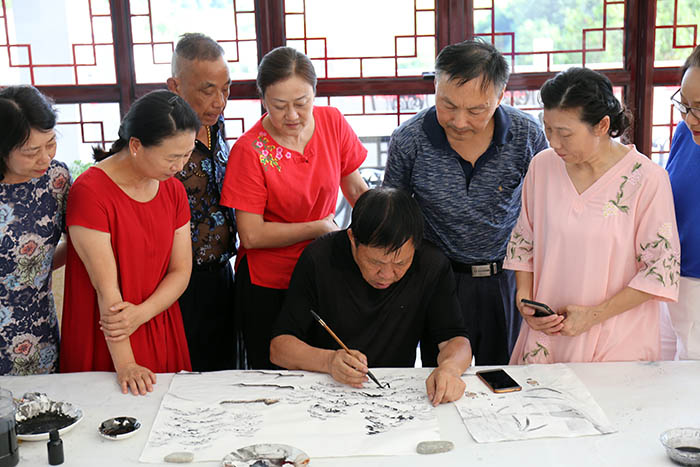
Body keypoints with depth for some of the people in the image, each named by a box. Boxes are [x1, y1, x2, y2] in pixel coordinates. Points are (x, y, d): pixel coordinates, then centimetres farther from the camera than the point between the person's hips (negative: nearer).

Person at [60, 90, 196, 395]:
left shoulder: (174, 190, 4)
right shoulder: (90, 191, -17)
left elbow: (181, 270, 2)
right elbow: (106, 287, -20)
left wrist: (141, 313, -16)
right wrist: (125, 365, -21)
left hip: (161, 334, 6)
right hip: (103, 344, -5)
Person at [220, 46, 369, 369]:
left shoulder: (332, 122, -4)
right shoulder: (250, 149, -16)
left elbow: (356, 189, 8)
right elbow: (251, 235, -18)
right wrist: (321, 227, -14)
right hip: (266, 285, -3)